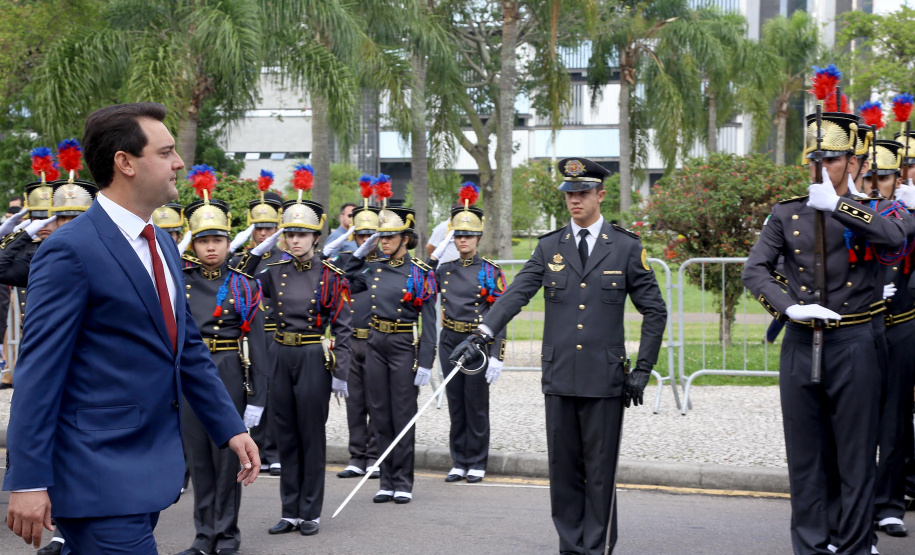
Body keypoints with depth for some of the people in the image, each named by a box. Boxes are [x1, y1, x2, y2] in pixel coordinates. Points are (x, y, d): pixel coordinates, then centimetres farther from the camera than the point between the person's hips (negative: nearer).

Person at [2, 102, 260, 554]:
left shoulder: (162, 244, 13)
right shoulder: (70, 251, -14)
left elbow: (187, 348, 19)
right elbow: (39, 370, -16)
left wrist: (230, 428, 14)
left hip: (150, 466, 8)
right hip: (100, 479, -8)